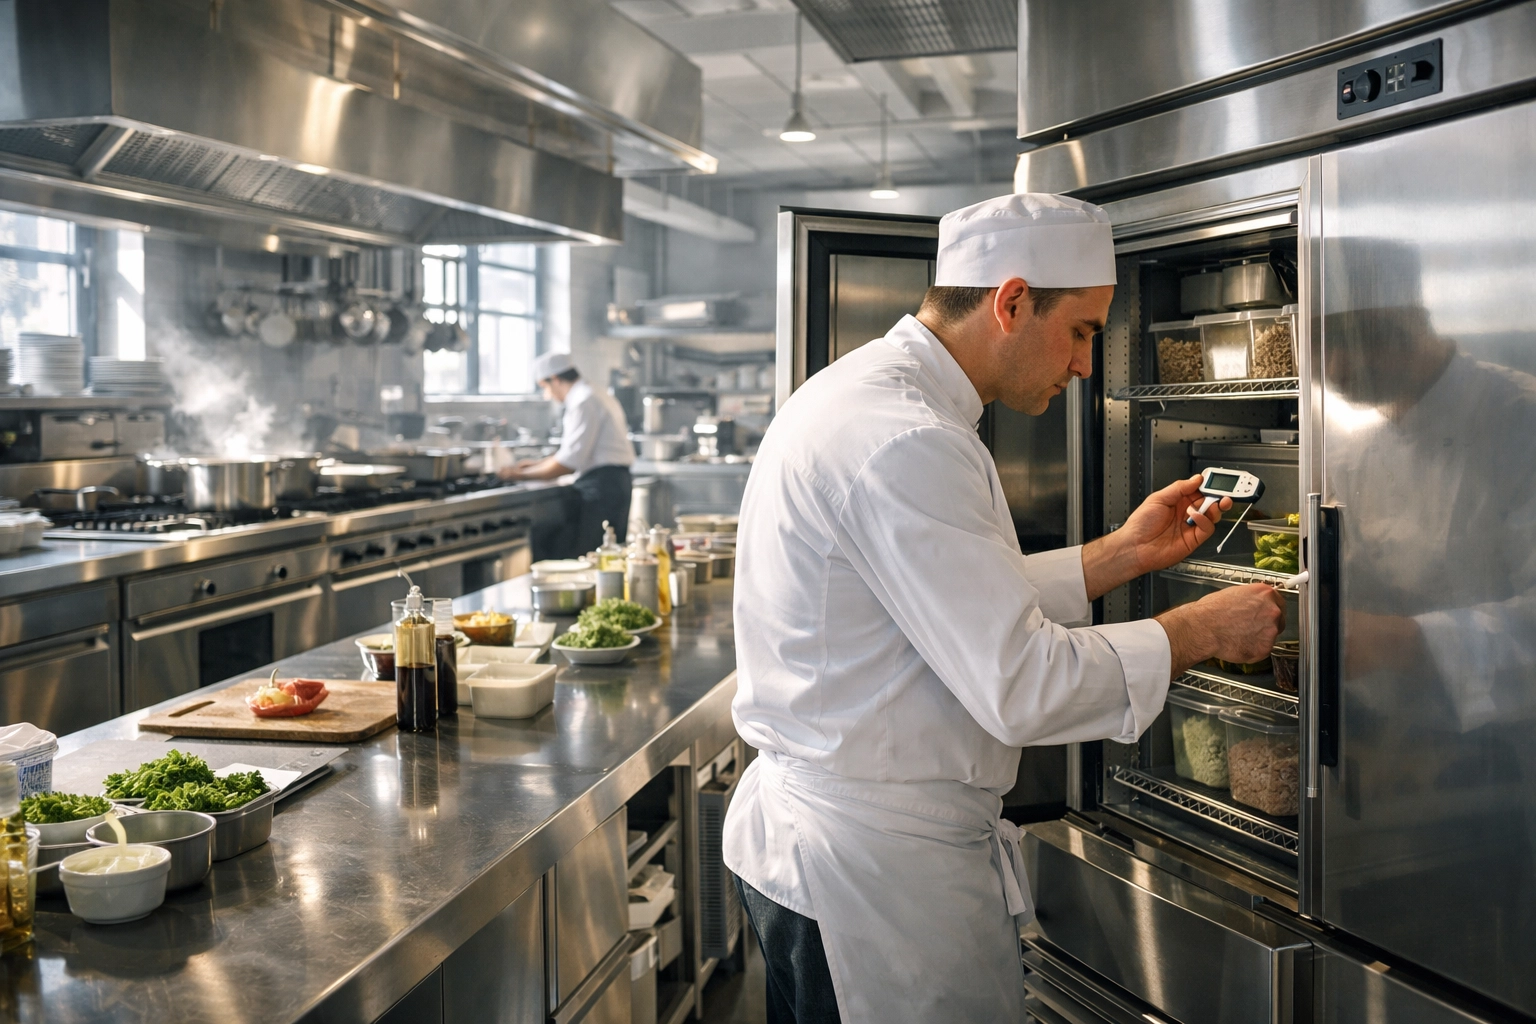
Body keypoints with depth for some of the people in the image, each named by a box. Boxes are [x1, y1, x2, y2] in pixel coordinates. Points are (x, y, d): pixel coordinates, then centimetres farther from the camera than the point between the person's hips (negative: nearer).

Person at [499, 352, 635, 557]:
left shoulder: (584, 402, -14)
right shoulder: (599, 396, 18)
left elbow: (570, 462, -18)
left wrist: (522, 475, -8)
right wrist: (539, 463, 21)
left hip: (601, 485, -10)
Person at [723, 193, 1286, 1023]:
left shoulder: (868, 395, 10)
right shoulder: (902, 442, -24)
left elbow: (981, 607, 15)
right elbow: (1019, 685, -26)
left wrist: (1126, 551, 11)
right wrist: (1202, 631, -13)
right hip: (870, 868, -10)